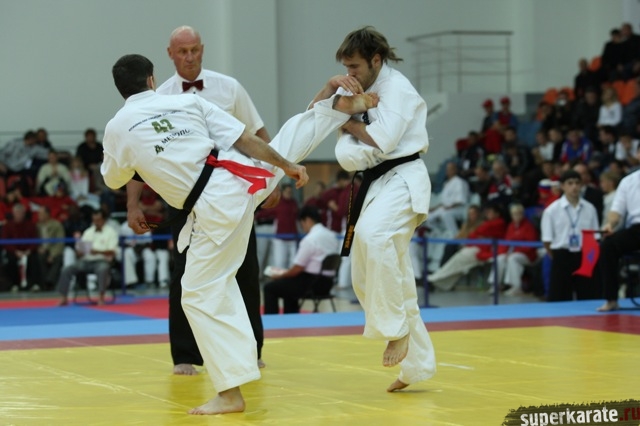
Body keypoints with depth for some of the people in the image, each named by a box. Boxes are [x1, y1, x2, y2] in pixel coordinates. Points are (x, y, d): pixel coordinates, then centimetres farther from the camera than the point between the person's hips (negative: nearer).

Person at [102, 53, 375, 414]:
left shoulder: (117, 128, 0)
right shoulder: (189, 101, 6)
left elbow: (114, 180, 18)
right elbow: (247, 140, 5)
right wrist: (288, 167, 13)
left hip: (214, 209, -4)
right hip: (242, 179, 4)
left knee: (202, 295, 3)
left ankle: (230, 393, -1)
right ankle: (341, 107, 48)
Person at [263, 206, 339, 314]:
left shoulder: (310, 239, -19)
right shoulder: (332, 236, 7)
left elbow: (297, 269, -15)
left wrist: (280, 275, 4)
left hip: (311, 283, -9)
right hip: (327, 283, 9)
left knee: (270, 288, 4)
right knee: (288, 285, 34)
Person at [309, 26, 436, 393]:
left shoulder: (397, 88, -9)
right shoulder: (357, 90, 14)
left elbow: (382, 139, -21)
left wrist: (349, 123, -6)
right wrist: (330, 87, -9)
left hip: (403, 180, -9)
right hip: (376, 184, 9)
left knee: (372, 236, -37)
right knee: (368, 278, 8)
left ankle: (397, 331, -25)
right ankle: (416, 363, 17)